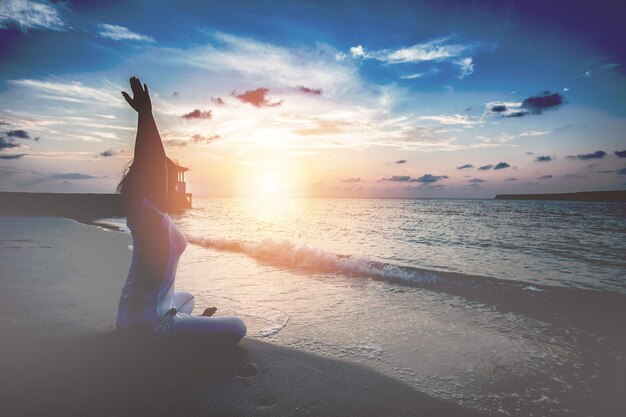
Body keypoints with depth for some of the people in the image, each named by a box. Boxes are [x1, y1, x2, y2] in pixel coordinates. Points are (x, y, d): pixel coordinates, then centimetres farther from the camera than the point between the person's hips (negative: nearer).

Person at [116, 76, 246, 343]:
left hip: (132, 316, 10)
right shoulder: (152, 212, -21)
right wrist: (145, 114, -33)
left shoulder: (143, 211, 6)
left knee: (186, 298, 41)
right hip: (149, 322, -10)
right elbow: (156, 164, -33)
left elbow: (146, 162, 15)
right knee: (236, 328, -14)